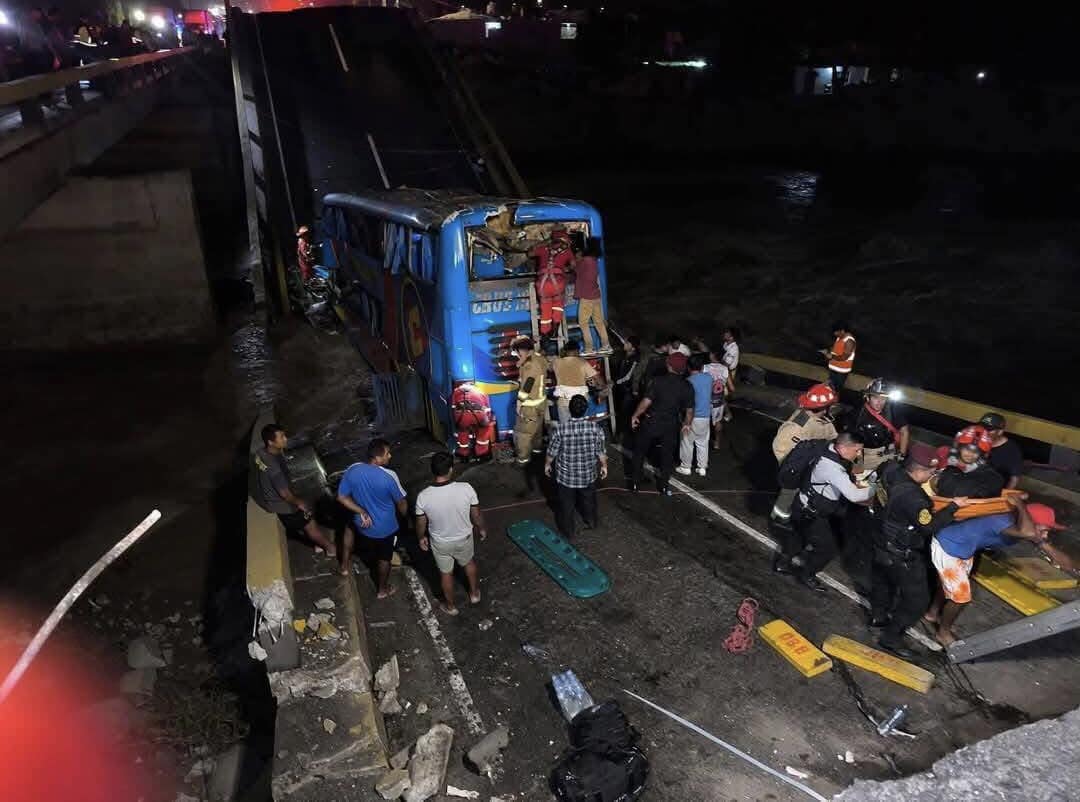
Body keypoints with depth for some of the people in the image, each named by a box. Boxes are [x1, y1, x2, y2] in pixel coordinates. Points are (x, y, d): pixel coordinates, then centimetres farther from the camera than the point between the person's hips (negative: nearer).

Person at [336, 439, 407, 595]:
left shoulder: (353, 470, -18)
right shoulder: (389, 476, -29)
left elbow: (342, 497, -9)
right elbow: (401, 503, -15)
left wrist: (361, 512, -2)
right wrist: (405, 517, 6)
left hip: (363, 523, 3)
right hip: (385, 527, -3)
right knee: (384, 558, 23)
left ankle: (345, 565, 47)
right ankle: (383, 589, 44)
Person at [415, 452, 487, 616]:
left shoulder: (423, 496, -27)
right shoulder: (466, 488, -28)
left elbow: (421, 524, -10)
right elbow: (476, 514, -13)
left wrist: (421, 538, 11)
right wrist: (482, 529, 8)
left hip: (440, 542, 0)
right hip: (464, 538, 1)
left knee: (446, 573, 26)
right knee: (469, 563, 32)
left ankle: (450, 606, 47)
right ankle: (475, 593, 54)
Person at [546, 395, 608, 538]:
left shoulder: (561, 430, -24)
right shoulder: (596, 428, -20)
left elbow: (552, 452, -10)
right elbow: (601, 451, -9)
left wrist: (547, 464, 9)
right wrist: (604, 466, 9)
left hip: (566, 475, -2)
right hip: (588, 474, 2)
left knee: (566, 504, 21)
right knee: (588, 499, 29)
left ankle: (568, 531, 37)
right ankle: (591, 522, 51)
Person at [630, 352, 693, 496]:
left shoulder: (659, 380, -18)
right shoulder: (686, 387, -9)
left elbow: (646, 402, -20)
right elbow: (689, 410, -2)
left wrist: (635, 416, -5)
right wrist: (686, 424, 17)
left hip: (651, 423, -2)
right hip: (670, 426, 2)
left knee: (639, 453, 16)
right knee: (667, 456, 20)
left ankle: (635, 483, 24)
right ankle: (663, 486, 28)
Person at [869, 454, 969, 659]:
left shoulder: (893, 471, -15)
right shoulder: (912, 497, -37)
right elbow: (929, 527, -27)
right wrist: (953, 506, -18)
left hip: (883, 543, 9)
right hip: (902, 555, -9)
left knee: (882, 580, 29)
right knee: (917, 599, 8)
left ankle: (878, 616, 53)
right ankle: (891, 638, 18)